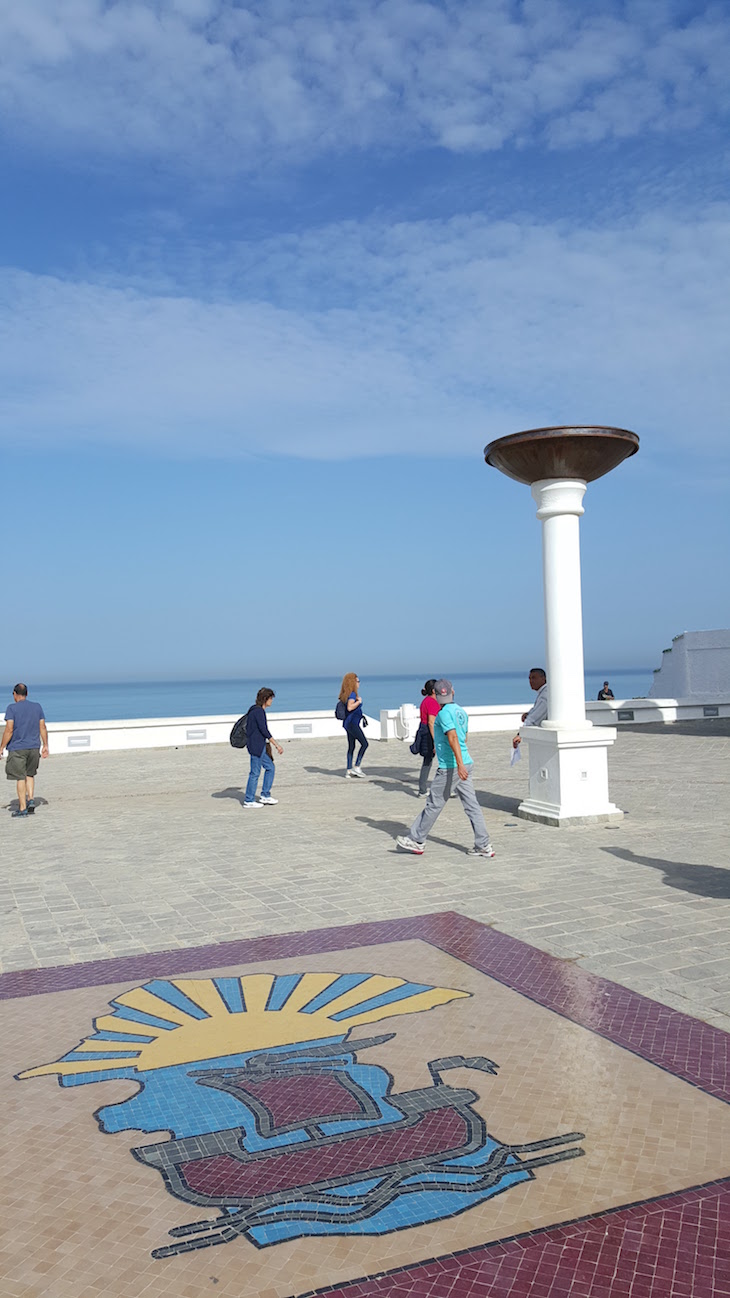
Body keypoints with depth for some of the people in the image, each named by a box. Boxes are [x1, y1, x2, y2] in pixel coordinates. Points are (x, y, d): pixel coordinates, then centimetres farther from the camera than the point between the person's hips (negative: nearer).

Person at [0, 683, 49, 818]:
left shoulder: (12, 708, -7)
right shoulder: (37, 707, 6)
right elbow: (43, 727, 6)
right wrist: (45, 745, 11)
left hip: (17, 748, -4)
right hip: (34, 747, 4)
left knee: (20, 777, 1)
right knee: (30, 774, 20)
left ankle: (22, 808, 3)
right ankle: (31, 799, 5)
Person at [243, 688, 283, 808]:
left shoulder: (258, 710, 13)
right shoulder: (258, 711, -17)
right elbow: (264, 730, -21)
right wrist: (277, 745, -19)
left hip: (260, 746, 10)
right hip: (256, 745, -10)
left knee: (270, 767, 13)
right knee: (255, 772, -2)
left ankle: (265, 796, 18)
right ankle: (248, 800, 6)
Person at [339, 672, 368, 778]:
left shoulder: (346, 694, 13)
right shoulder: (352, 694, -15)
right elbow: (349, 707, -26)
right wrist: (359, 701, -14)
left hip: (348, 723, 10)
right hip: (352, 723, -10)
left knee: (351, 747, 11)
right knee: (364, 744, -5)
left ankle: (349, 770, 11)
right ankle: (356, 766, -7)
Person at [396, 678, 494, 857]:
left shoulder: (444, 712, -13)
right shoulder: (461, 711, 14)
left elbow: (453, 737, -25)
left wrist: (459, 764, -33)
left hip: (450, 767, -8)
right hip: (465, 764, 8)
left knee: (434, 805, 3)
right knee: (472, 805, 7)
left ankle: (416, 841, 15)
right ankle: (484, 846, 5)